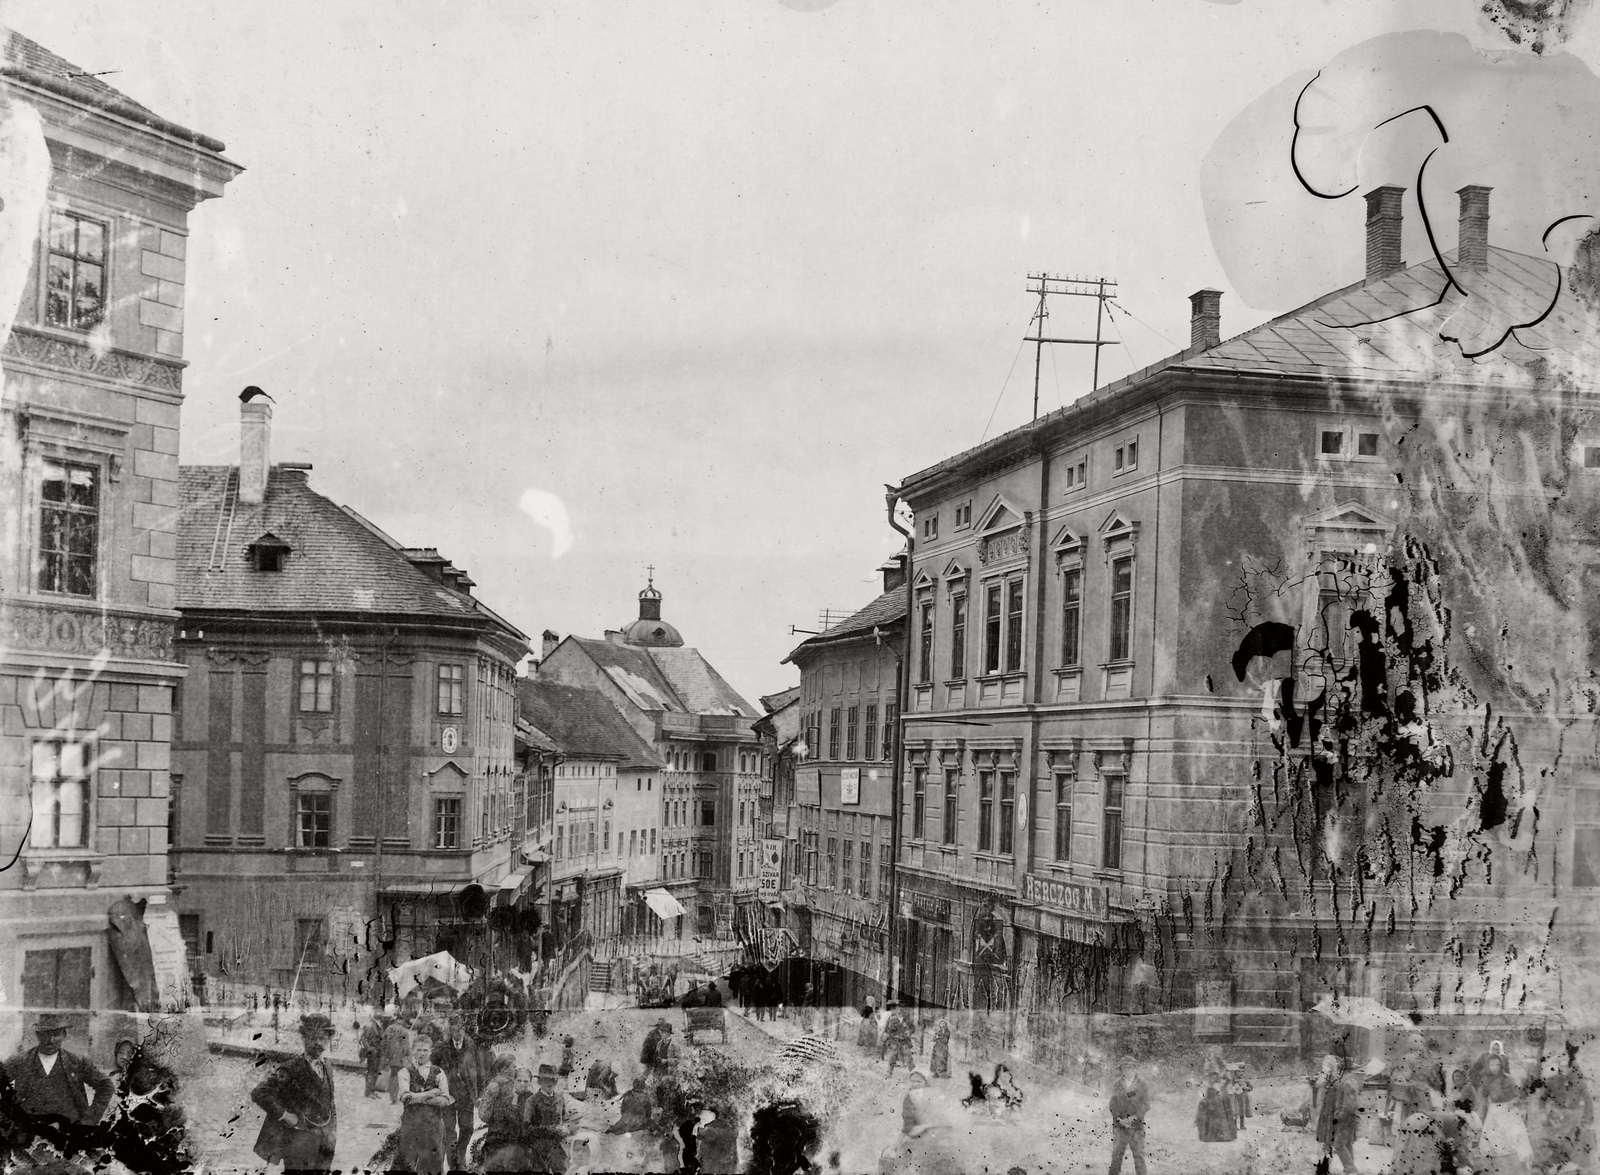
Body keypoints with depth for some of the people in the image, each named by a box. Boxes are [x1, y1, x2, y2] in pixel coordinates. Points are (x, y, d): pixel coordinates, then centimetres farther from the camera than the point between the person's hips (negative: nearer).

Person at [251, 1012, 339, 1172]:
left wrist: (333, 1128, 12)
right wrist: (285, 1115, -18)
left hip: (324, 1140, 7)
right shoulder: (291, 1069, -13)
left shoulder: (327, 1068, 10)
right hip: (299, 1140, -7)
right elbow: (258, 1094, -20)